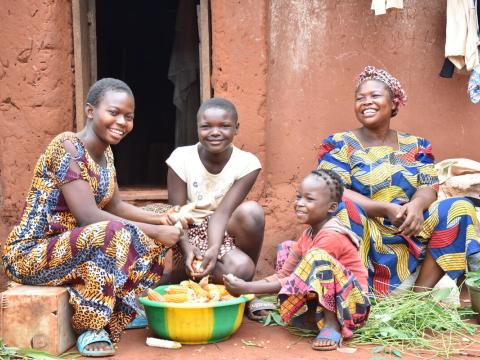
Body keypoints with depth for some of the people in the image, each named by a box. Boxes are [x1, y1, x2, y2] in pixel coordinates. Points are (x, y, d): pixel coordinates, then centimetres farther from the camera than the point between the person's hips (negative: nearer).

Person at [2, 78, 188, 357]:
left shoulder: (105, 152, 7)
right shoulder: (67, 147, -20)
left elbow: (115, 206, 13)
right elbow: (88, 216, -27)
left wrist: (160, 219, -3)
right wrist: (155, 231, -24)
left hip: (66, 248, 9)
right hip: (30, 254, -9)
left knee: (153, 244, 0)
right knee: (115, 233, -32)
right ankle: (91, 330, -19)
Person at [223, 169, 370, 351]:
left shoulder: (332, 236, -23)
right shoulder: (310, 233, 4)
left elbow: (300, 280, -25)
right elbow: (283, 274, 1)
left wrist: (247, 288, -25)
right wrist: (244, 284, -14)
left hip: (350, 303, -10)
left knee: (317, 256, -33)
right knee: (286, 247, 11)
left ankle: (332, 324, -20)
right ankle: (314, 316, 6)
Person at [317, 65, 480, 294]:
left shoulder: (416, 145, 14)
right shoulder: (339, 145, 3)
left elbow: (429, 187, 3)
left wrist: (417, 205, -23)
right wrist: (387, 209, -23)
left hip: (409, 240, 4)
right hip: (360, 239, -4)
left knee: (460, 207, -15)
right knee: (342, 209, -34)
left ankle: (419, 296, -18)